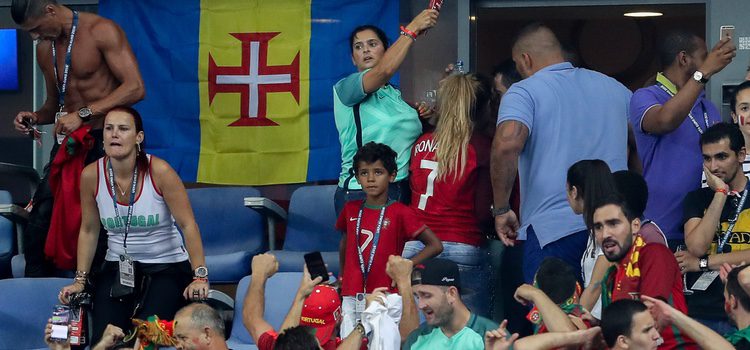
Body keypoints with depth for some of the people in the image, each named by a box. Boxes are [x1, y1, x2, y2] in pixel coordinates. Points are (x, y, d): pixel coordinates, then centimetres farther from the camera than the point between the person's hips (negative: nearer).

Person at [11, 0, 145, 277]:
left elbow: (135, 88, -20)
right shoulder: (45, 49, 12)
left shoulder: (101, 31, -11)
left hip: (106, 140, -6)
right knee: (38, 227, -3)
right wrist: (35, 118, 1)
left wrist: (83, 114, -25)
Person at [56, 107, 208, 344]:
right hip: (118, 268, 3)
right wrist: (80, 280, 4)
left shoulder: (159, 172, -17)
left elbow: (188, 225, -14)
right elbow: (89, 231, 5)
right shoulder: (91, 176, -8)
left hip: (167, 267, -3)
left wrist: (200, 277, -18)